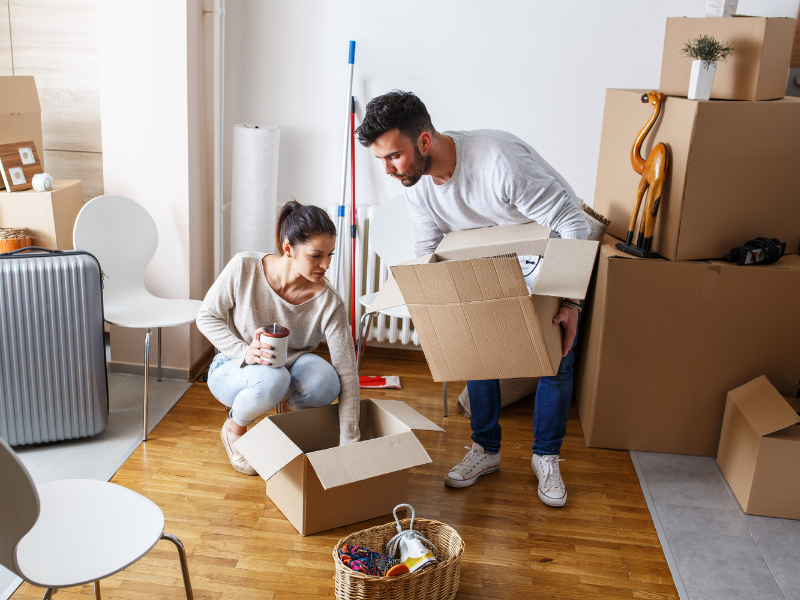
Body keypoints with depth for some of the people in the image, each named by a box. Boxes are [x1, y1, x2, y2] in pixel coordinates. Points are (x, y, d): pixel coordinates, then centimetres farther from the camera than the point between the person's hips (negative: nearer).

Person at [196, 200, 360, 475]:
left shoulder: (328, 302, -24)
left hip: (291, 367, 1)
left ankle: (290, 405, 3)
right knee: (272, 380, -38)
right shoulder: (244, 268, -23)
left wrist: (349, 445, -27)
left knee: (324, 382, -34)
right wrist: (244, 352, -28)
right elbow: (207, 317, -10)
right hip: (233, 370, -1)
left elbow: (347, 373, -23)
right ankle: (234, 427, -3)